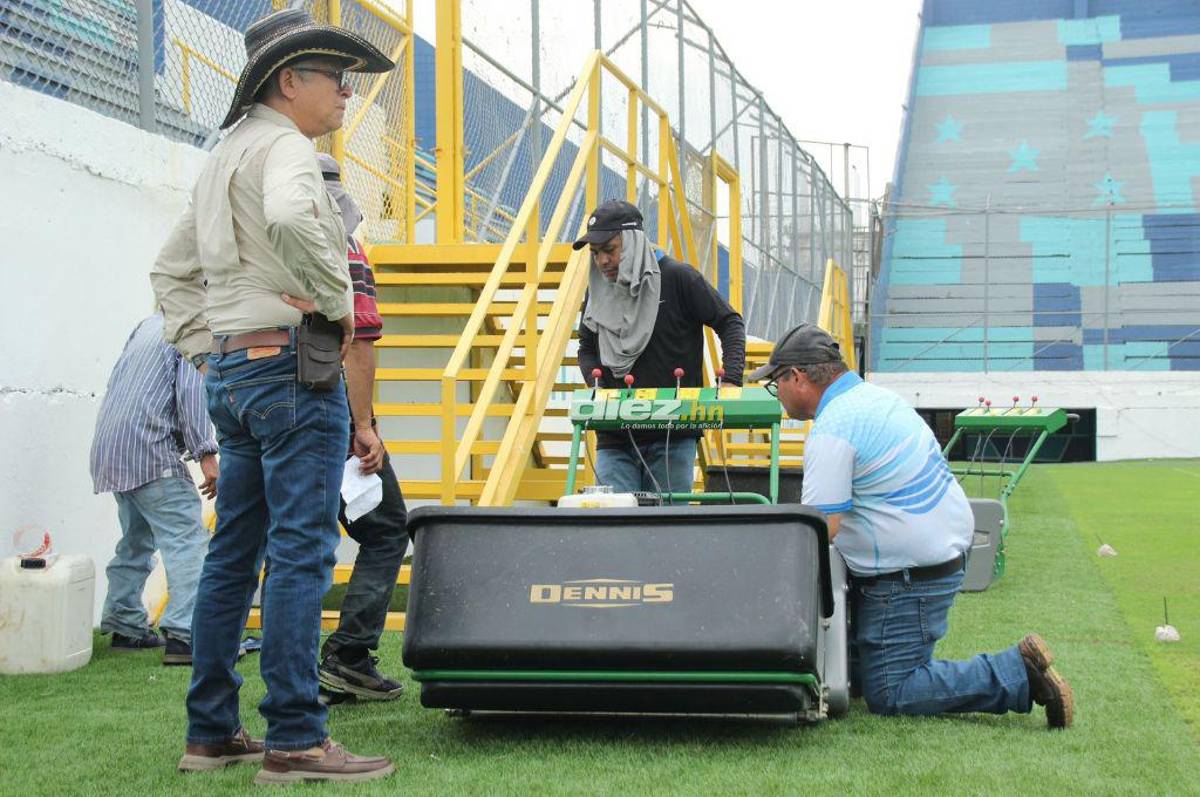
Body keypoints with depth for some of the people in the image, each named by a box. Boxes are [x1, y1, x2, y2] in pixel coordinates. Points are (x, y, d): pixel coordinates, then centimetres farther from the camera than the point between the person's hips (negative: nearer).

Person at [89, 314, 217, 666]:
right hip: (148, 449, -9)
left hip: (109, 446, 9)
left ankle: (125, 626, 22)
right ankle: (185, 634, -23)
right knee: (187, 538, -14)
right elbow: (191, 391, -16)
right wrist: (206, 454, -17)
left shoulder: (150, 323, 22)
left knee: (137, 539, 19)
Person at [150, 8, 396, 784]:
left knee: (234, 554, 11)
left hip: (232, 372, 10)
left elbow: (172, 270, 26)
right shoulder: (283, 145, -8)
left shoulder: (225, 157, 22)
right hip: (292, 363, -10)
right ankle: (295, 740, -7)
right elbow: (290, 218, -32)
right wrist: (338, 299, -18)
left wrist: (206, 350, 18)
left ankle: (211, 730, 16)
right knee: (301, 552, -8)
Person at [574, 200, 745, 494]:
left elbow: (730, 323, 0)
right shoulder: (599, 292, 9)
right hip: (615, 440, 4)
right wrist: (598, 387, 1)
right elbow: (587, 348, 22)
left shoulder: (678, 278, -5)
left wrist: (731, 381, -14)